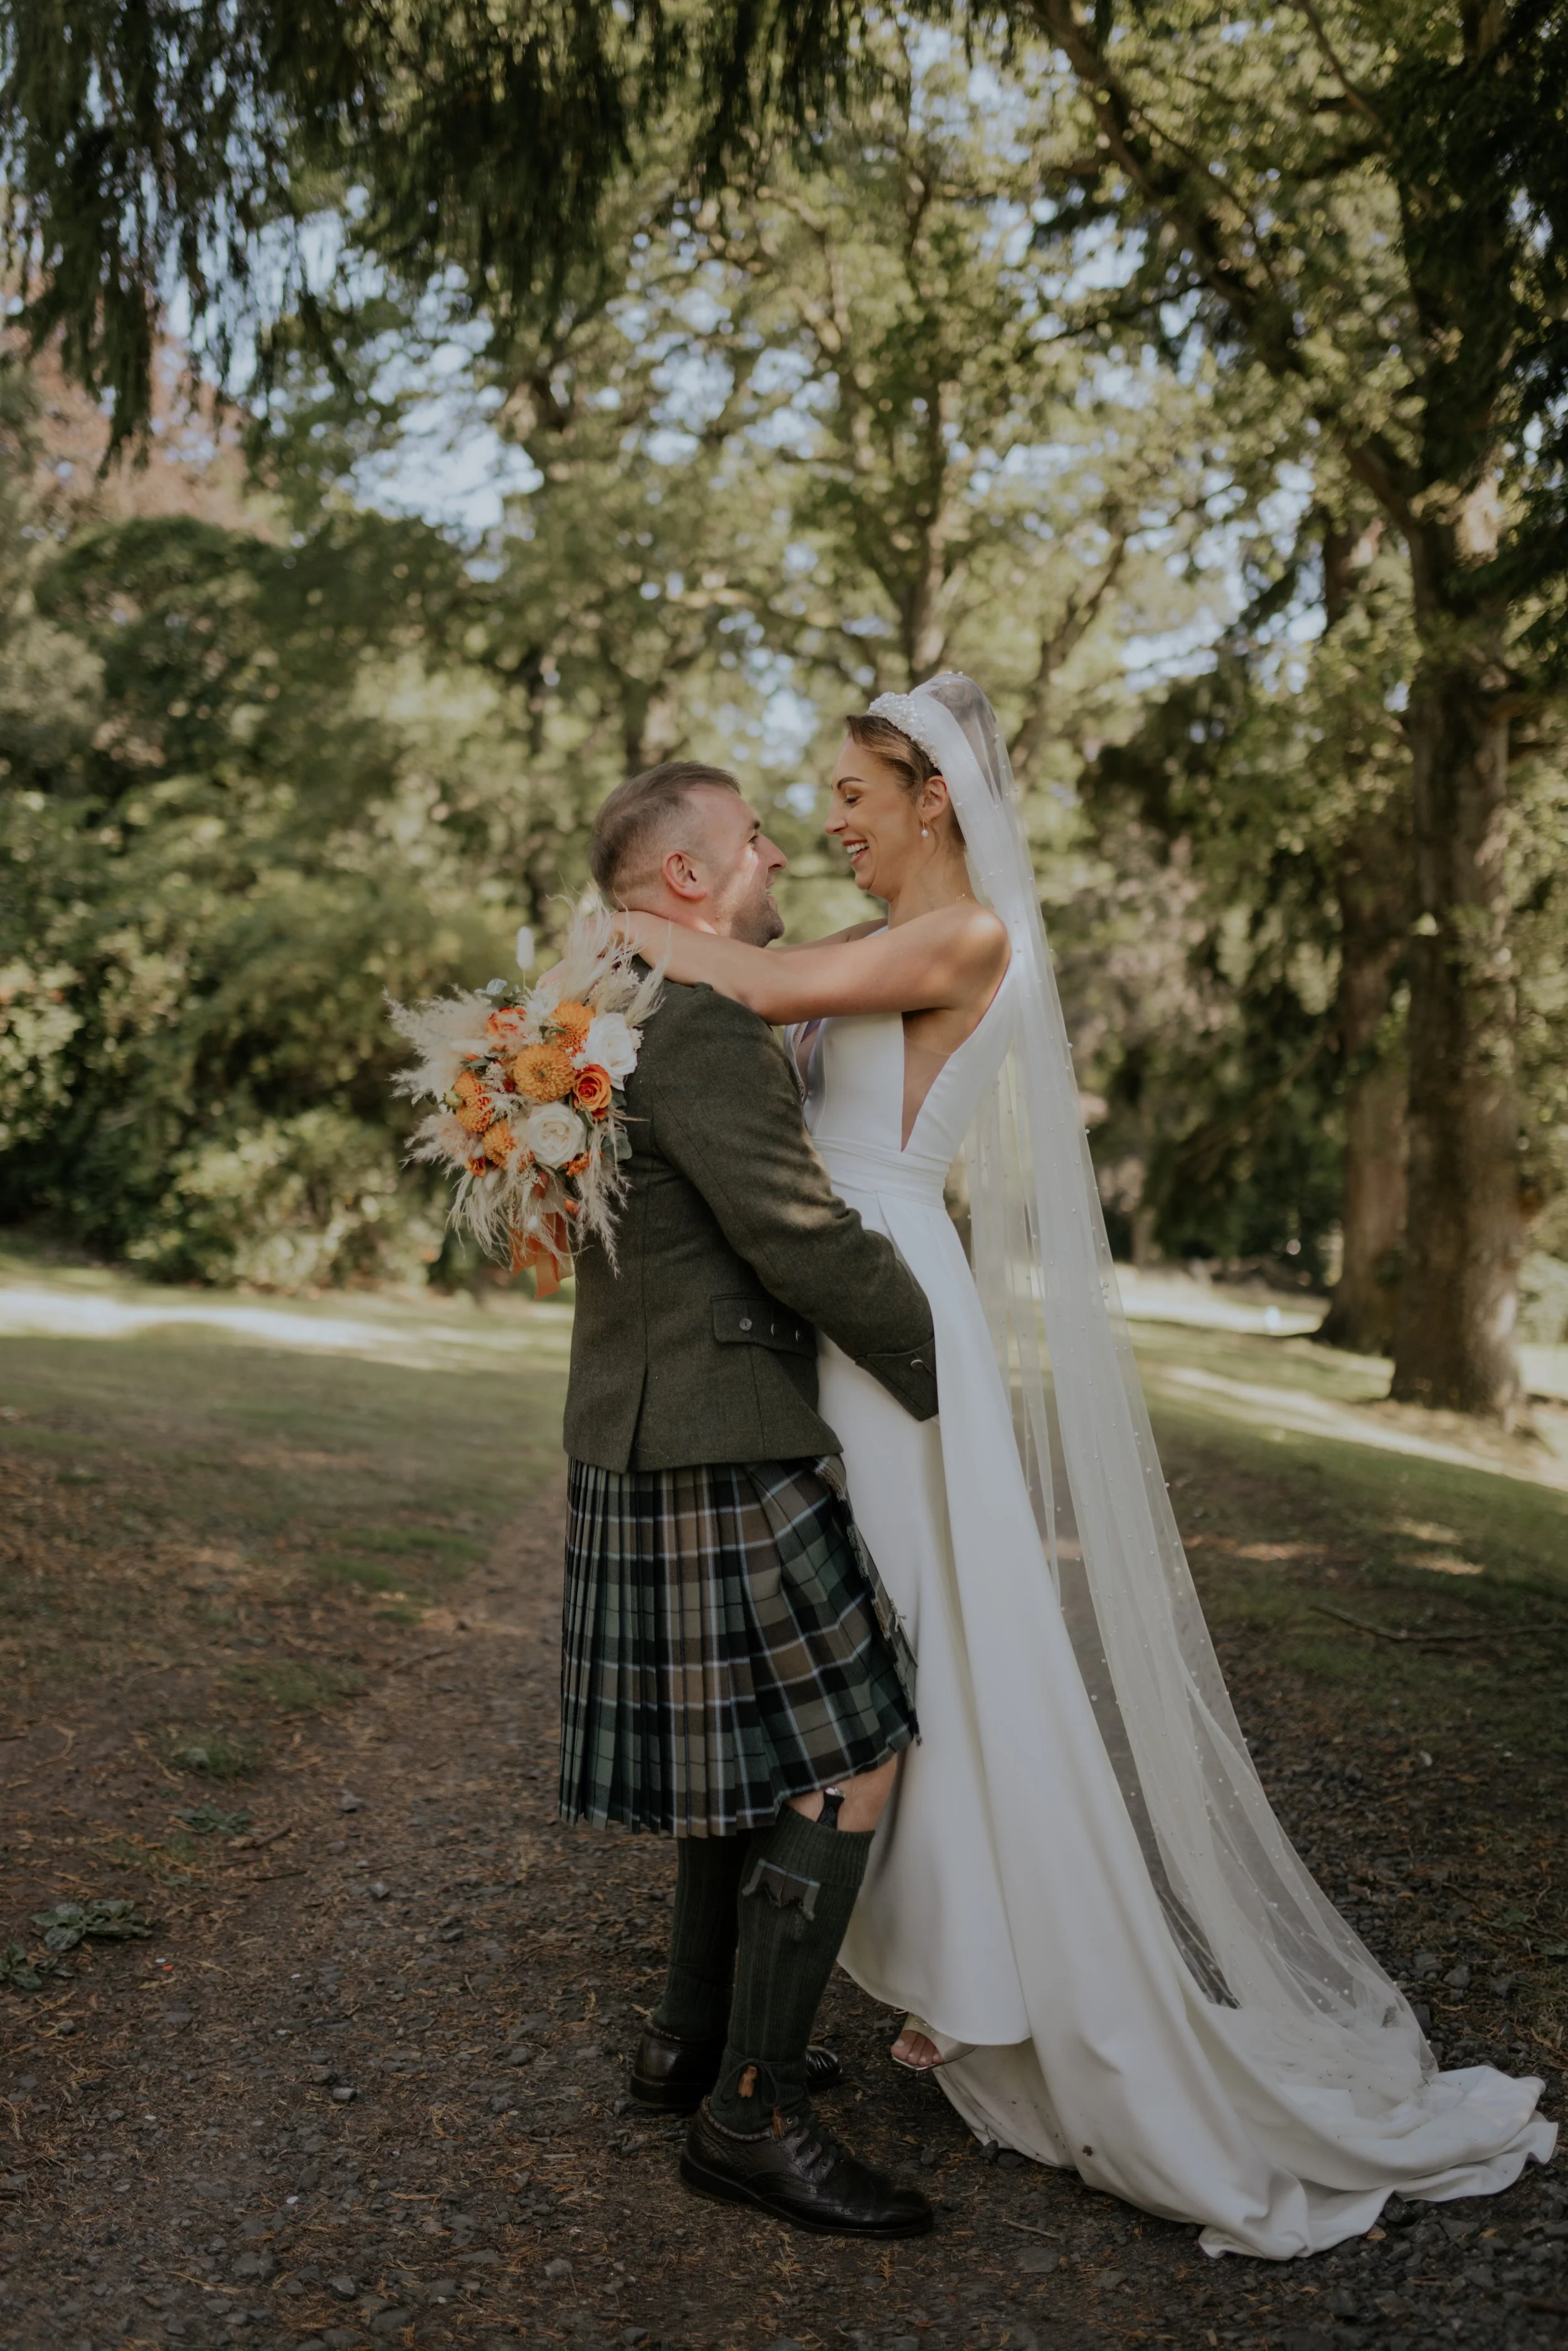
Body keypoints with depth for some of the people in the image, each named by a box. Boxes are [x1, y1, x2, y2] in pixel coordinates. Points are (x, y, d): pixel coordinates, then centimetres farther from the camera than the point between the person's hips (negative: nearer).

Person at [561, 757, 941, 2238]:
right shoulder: (701, 1030, -19)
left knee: (757, 1753, 21)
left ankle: (696, 2038, 32)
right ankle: (749, 2113, 6)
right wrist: (957, 1383, -11)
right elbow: (805, 1243, -22)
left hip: (659, 1449, 10)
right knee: (848, 1765, -3)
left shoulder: (622, 1019, 14)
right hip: (720, 1463, -10)